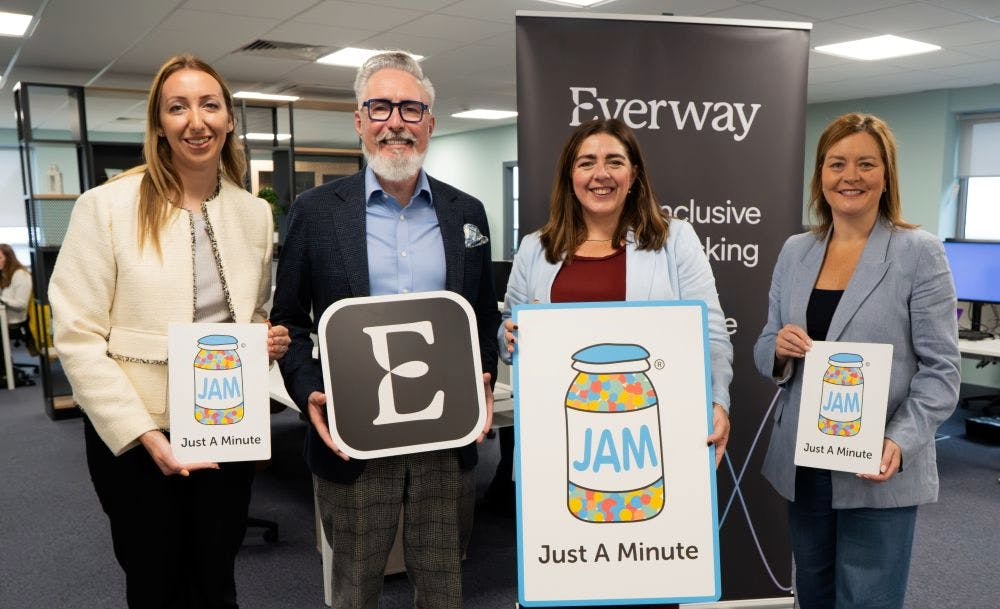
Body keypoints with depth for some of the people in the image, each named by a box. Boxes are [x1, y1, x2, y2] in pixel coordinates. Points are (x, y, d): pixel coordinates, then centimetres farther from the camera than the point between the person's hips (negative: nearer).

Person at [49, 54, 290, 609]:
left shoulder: (255, 213, 3)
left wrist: (269, 341, -8)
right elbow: (77, 337, -11)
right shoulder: (106, 206, -10)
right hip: (134, 434, -3)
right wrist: (146, 433, -18)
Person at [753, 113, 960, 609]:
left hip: (879, 473, -4)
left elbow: (940, 369, -9)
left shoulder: (920, 252, -6)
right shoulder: (795, 251, 6)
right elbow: (765, 351, 10)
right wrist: (779, 349, -13)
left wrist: (900, 443, -22)